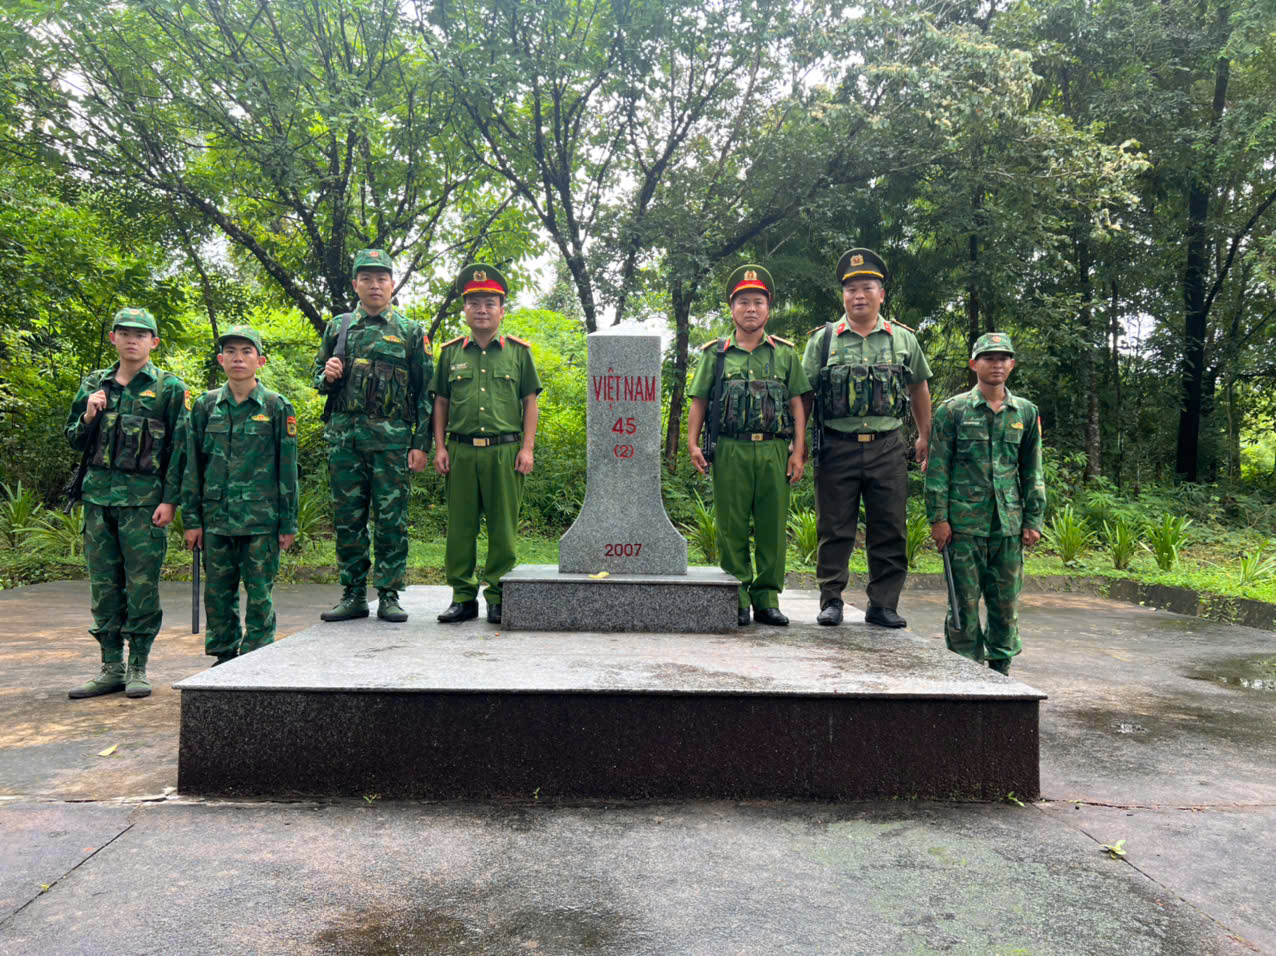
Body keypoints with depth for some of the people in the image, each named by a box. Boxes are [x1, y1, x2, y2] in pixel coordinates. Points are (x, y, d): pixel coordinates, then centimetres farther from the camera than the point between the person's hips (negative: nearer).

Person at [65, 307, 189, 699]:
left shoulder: (169, 388, 2)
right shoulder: (93, 384, 14)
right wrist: (89, 416, -2)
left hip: (143, 498, -4)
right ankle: (111, 668, 16)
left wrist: (169, 500, -8)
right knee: (104, 584, 7)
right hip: (99, 495, 4)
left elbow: (179, 449, -2)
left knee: (142, 584, -2)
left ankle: (138, 668, 8)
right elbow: (75, 441, 19)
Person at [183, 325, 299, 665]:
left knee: (259, 592, 1)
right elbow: (192, 465, 10)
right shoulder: (205, 405, 7)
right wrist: (191, 518, 5)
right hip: (216, 517, 3)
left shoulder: (276, 406, 0)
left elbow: (287, 468, 1)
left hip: (261, 518, -3)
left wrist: (288, 523, -1)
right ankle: (223, 655, 23)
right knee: (218, 591, 9)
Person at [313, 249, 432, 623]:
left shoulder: (410, 331, 7)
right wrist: (327, 376, -3)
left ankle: (389, 595, 7)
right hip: (344, 435, 3)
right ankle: (353, 595, 14)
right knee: (347, 518, 5)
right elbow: (319, 378, 22)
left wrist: (421, 444, -4)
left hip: (391, 438, -3)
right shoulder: (339, 326, 14)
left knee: (391, 519, -2)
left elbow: (426, 392, 4)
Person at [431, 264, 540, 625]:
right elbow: (440, 402, 14)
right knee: (460, 527, 4)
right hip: (461, 451, 2)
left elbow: (530, 402, 7)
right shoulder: (451, 352, 12)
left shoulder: (518, 351, 8)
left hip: (505, 451, -1)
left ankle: (498, 598, 11)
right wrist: (439, 447, 5)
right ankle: (463, 597, 14)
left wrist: (527, 448, -1)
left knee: (503, 529, 1)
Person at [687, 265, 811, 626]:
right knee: (732, 528, 1)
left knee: (772, 528, 3)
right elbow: (699, 401, 10)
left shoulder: (785, 353, 13)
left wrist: (798, 451, 2)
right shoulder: (715, 354, 11)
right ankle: (737, 600, 8)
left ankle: (767, 599, 12)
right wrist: (693, 442, -3)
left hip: (774, 452, 1)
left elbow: (797, 404, 10)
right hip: (730, 451, -1)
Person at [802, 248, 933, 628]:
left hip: (887, 446, 2)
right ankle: (831, 600, 13)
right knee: (834, 529, 3)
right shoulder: (823, 339, 5)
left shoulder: (903, 339, 10)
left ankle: (883, 604, 13)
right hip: (837, 447, -1)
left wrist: (925, 436, 17)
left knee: (890, 530, 4)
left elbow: (919, 387, 21)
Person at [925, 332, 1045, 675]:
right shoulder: (952, 411, 1)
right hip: (964, 522, -3)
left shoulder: (1026, 412, 11)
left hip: (1009, 523, 3)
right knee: (964, 602, 0)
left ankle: (1000, 669, 22)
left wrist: (1033, 520, 8)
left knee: (1006, 602, 8)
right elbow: (937, 469, -1)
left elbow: (1033, 472, 14)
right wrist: (938, 518, -7)